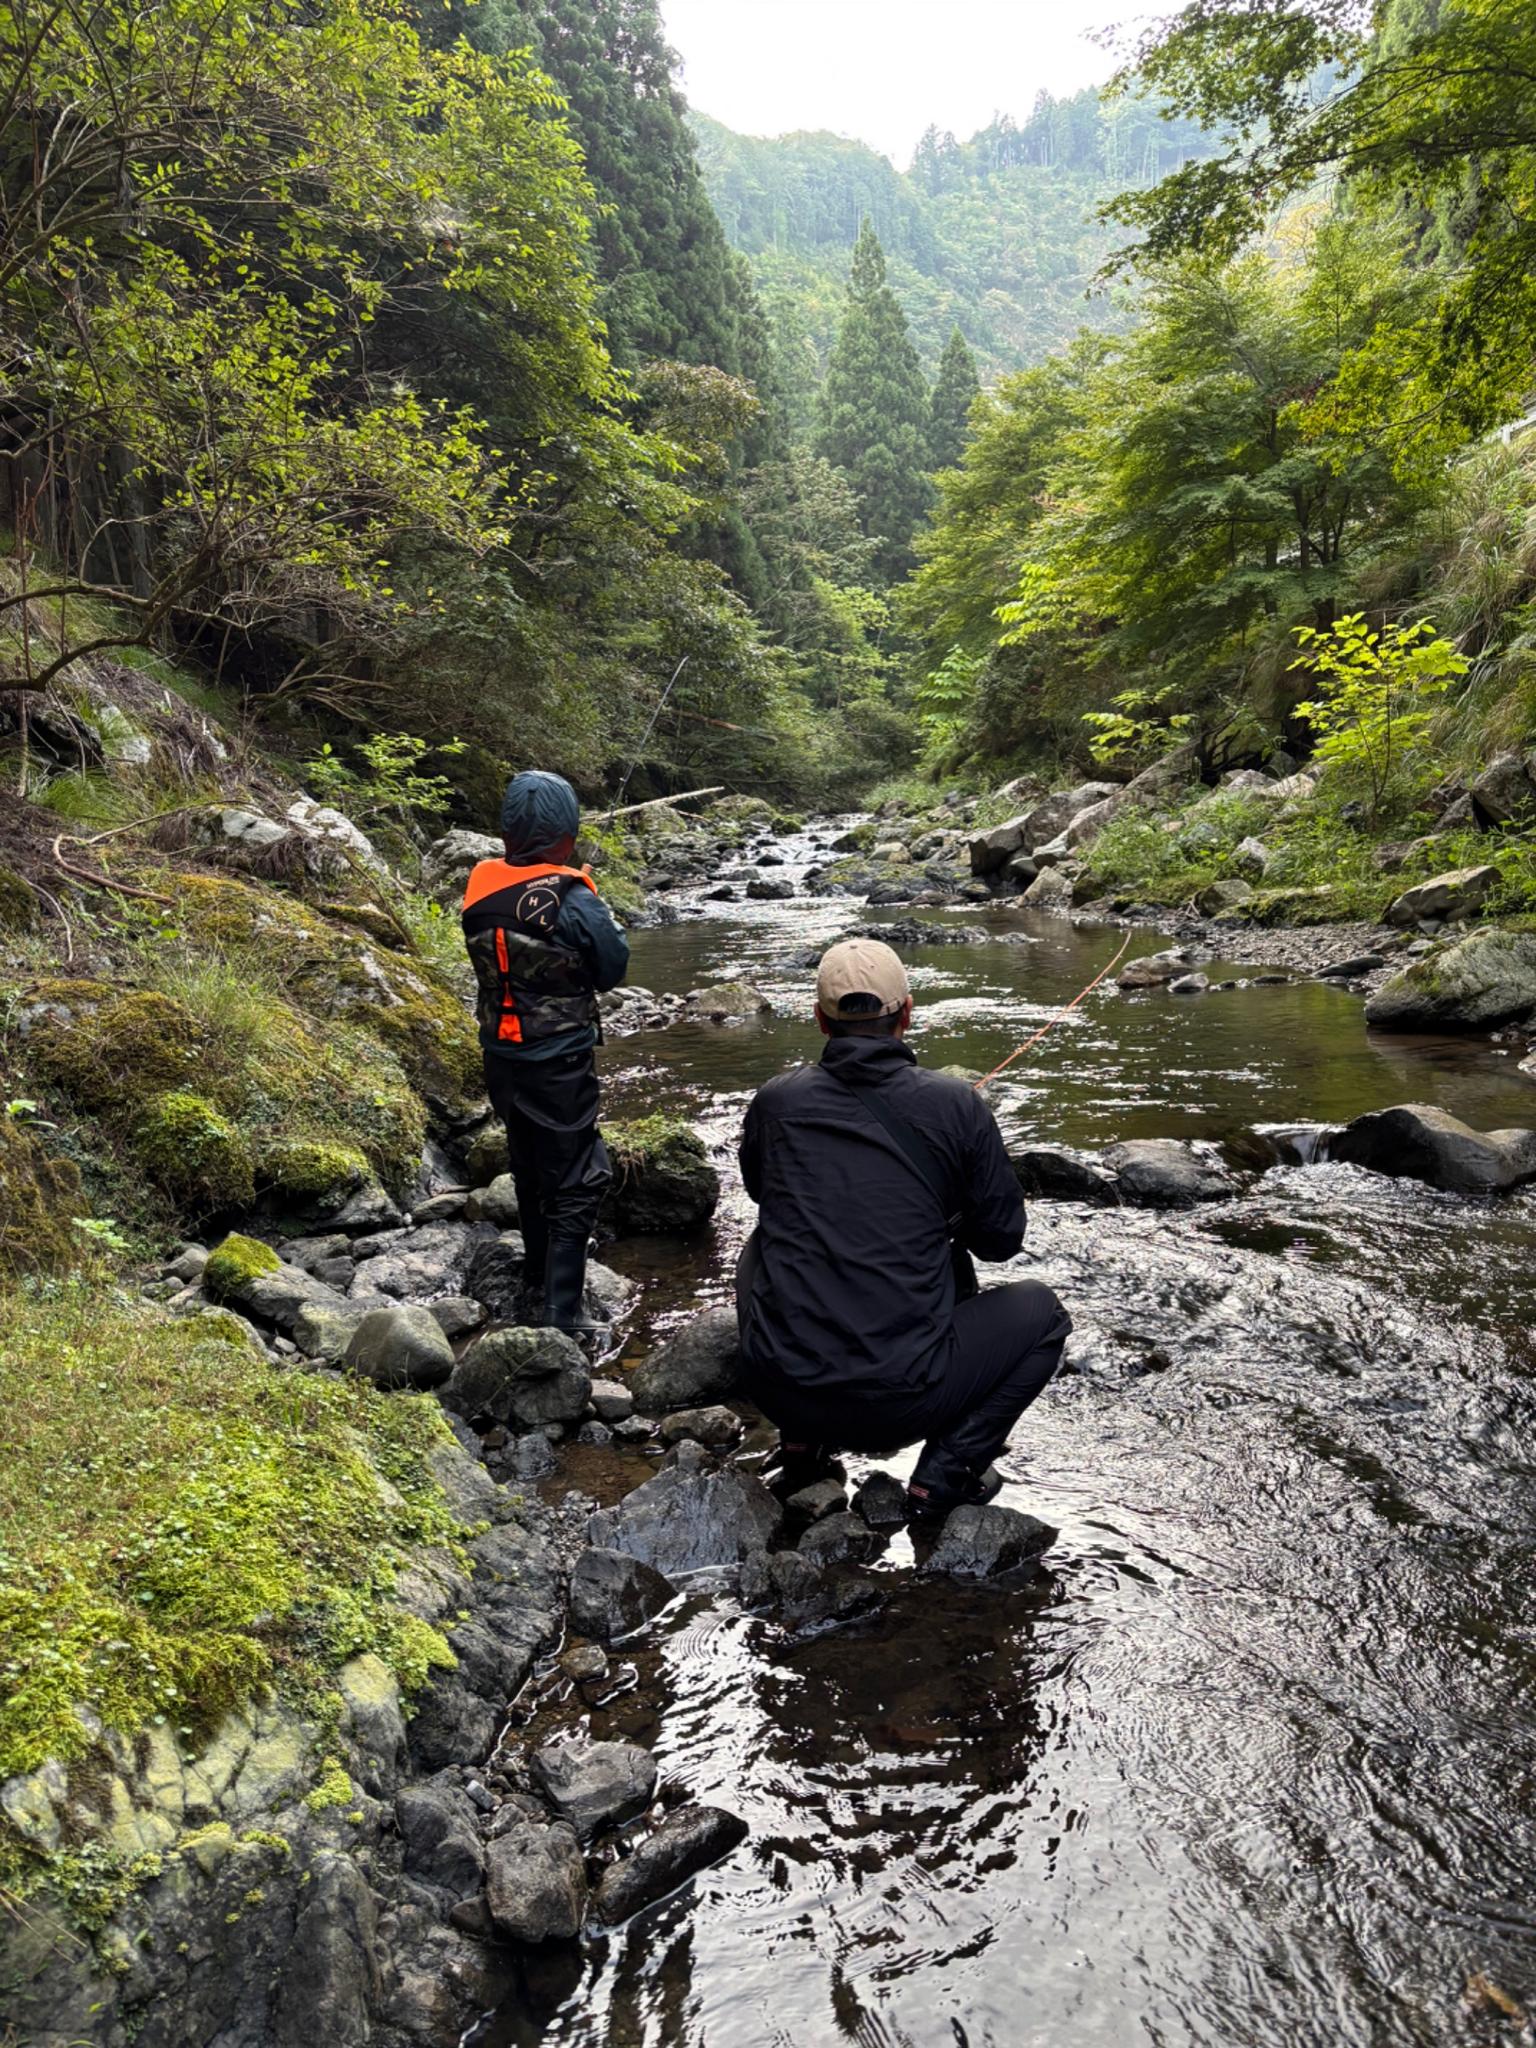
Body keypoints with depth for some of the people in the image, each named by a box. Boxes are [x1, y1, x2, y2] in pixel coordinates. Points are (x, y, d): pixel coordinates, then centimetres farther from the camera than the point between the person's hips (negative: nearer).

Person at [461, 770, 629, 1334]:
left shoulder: (480, 889, -6)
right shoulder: (573, 901, -21)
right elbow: (613, 968, -8)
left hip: (500, 1055, 6)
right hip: (560, 1061, -6)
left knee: (528, 1165, 24)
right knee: (577, 1182, 4)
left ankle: (537, 1272, 43)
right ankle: (562, 1311, 3)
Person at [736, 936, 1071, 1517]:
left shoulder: (775, 1102, 1)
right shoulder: (955, 1105, -6)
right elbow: (1002, 1237, 5)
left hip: (778, 1392, 3)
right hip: (900, 1400, -2)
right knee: (1040, 1311, 21)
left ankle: (801, 1445, 25)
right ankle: (945, 1473, 6)